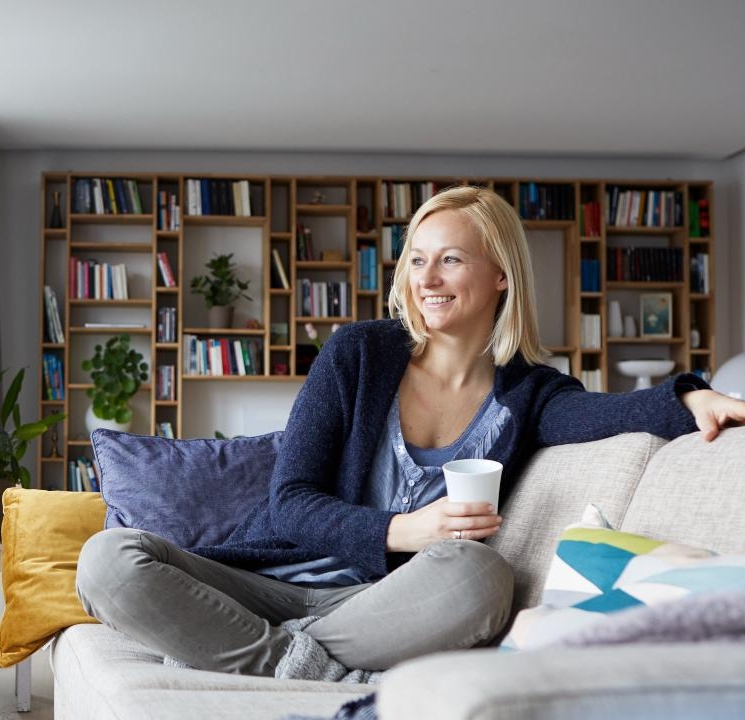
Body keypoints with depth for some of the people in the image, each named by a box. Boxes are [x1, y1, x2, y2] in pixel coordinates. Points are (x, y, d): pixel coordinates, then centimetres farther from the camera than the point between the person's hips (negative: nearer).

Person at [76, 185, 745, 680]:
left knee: (478, 574, -34)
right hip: (270, 580, 0)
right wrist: (402, 531, -20)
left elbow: (607, 411, -19)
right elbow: (290, 501, -4)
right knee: (109, 558, -22)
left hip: (378, 609, 0)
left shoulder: (527, 395, 4)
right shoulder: (359, 353, 1)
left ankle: (276, 654, -16)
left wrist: (691, 400, -41)